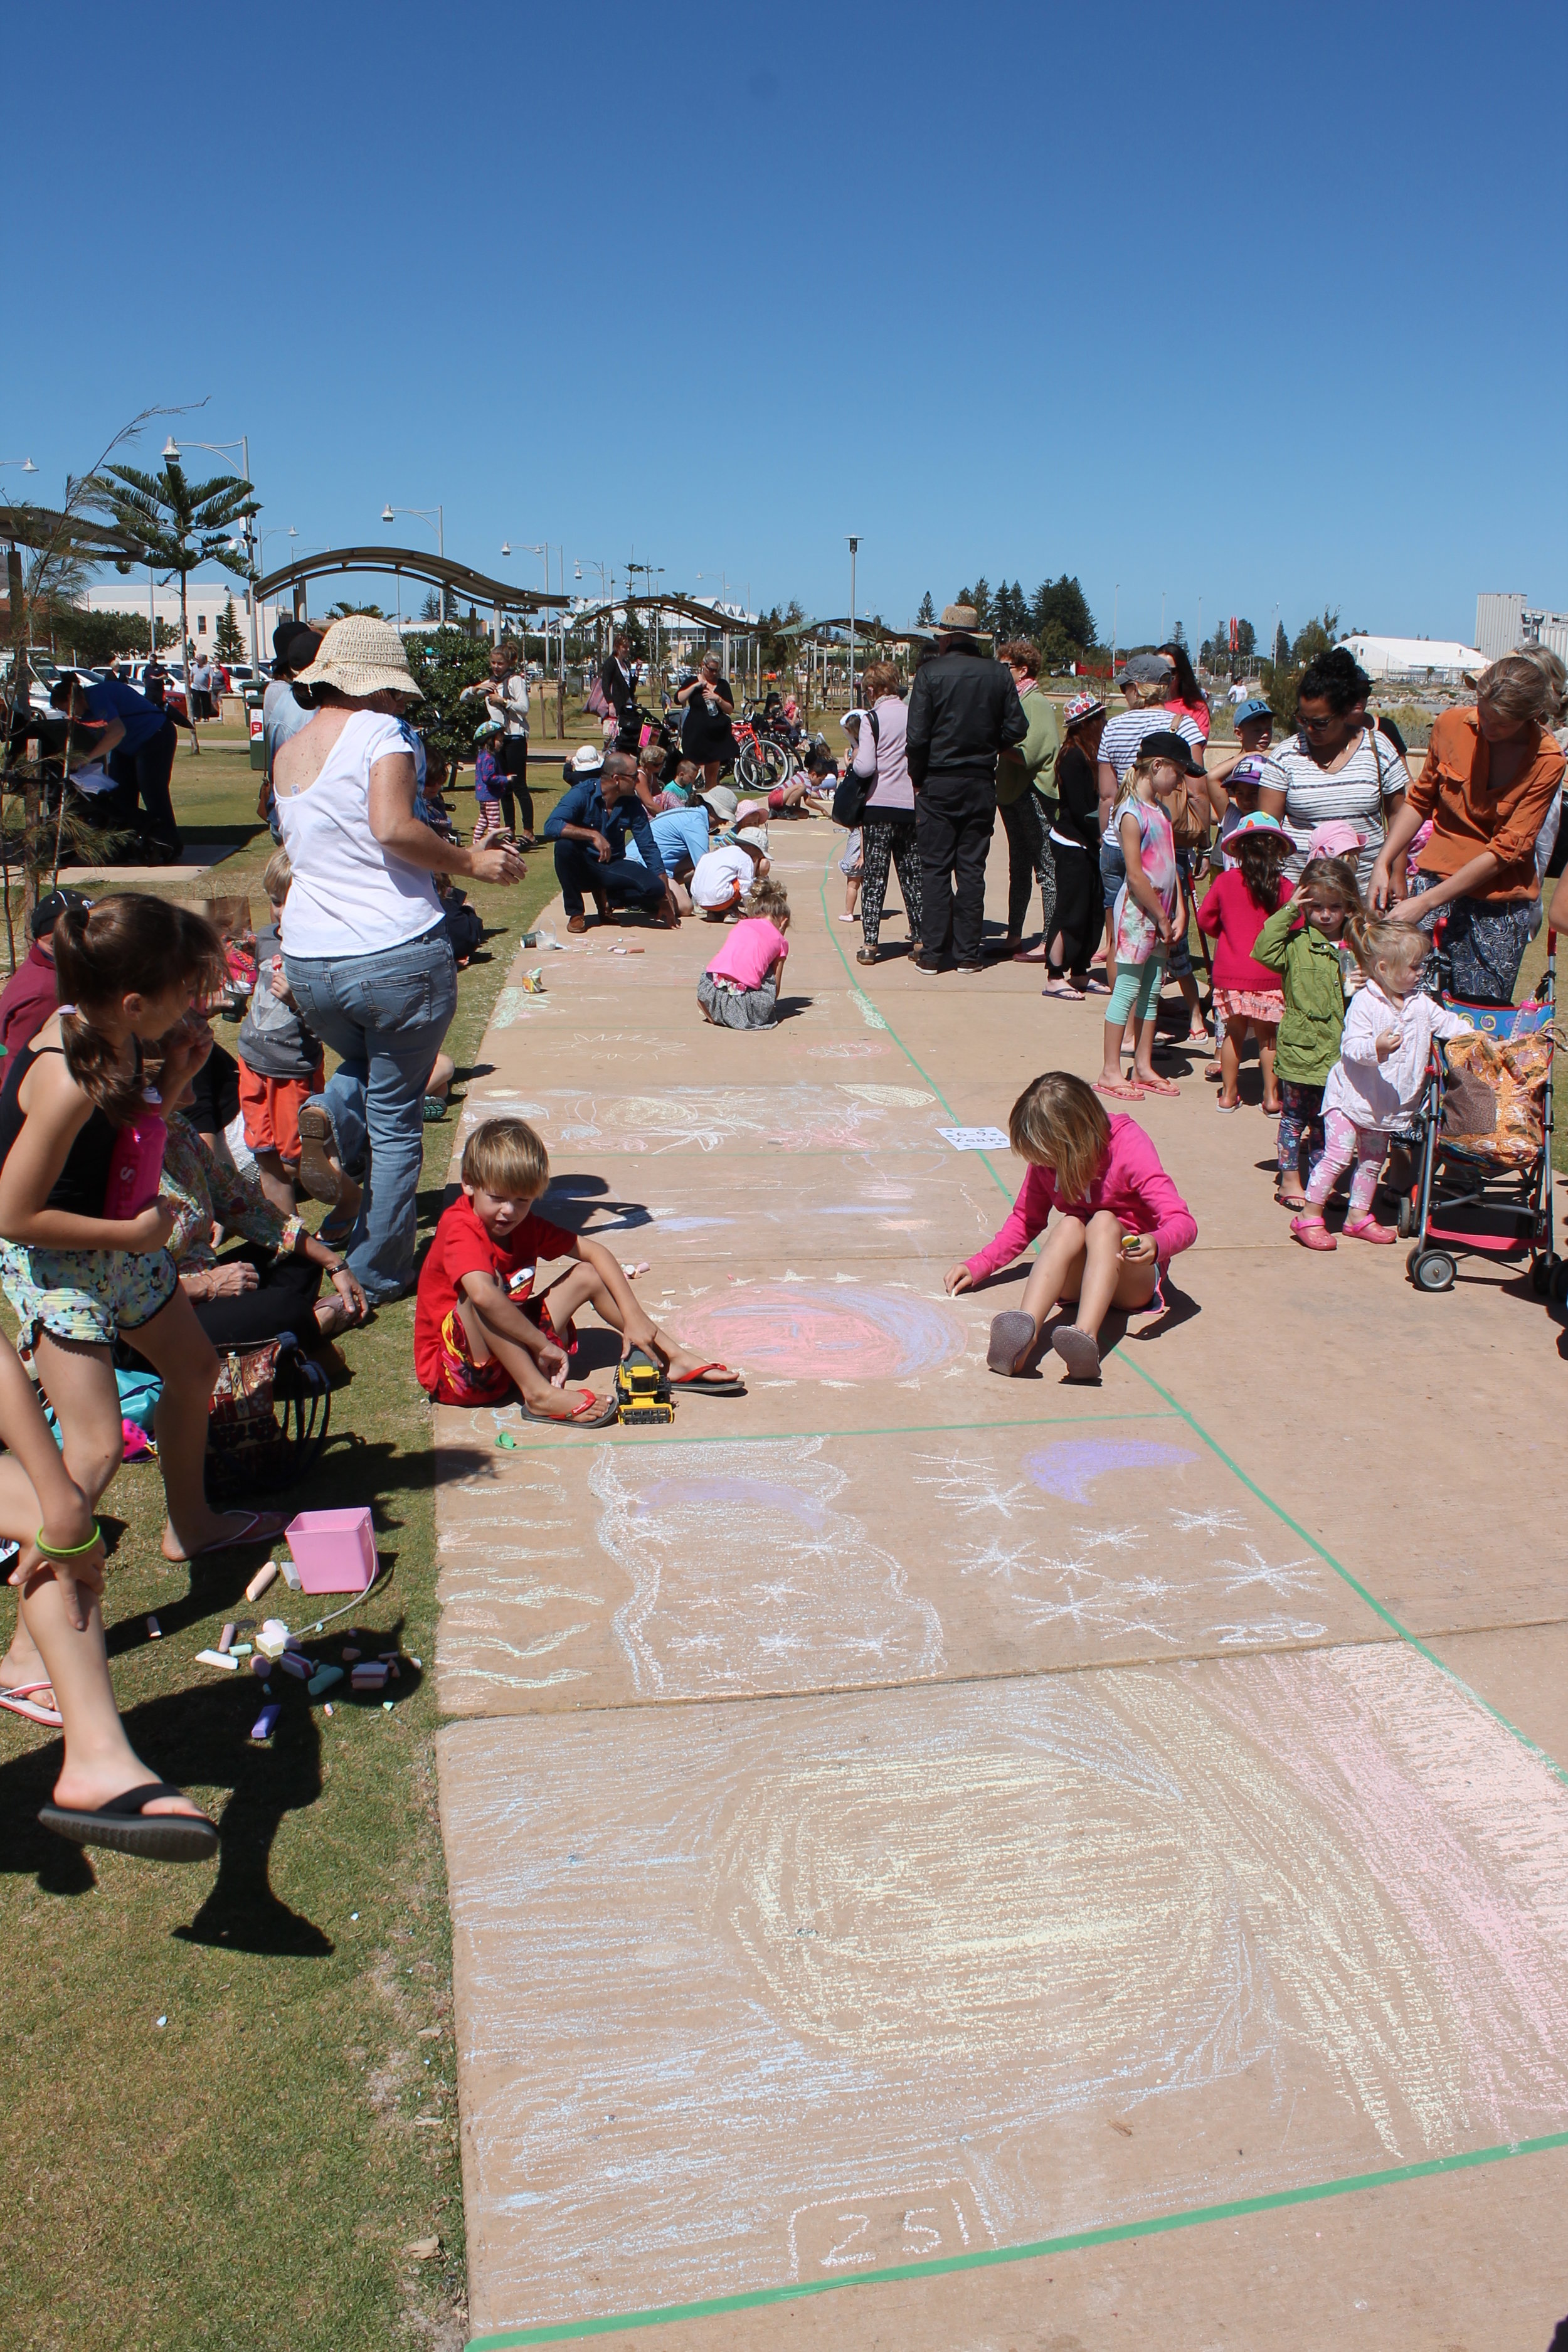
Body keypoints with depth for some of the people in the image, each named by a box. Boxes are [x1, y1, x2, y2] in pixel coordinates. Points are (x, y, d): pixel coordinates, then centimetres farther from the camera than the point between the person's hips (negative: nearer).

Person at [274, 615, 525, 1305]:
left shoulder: (286, 754, 14)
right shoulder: (378, 731, -7)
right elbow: (392, 828, -23)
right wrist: (470, 861, -10)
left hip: (309, 963, 6)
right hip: (399, 956, -6)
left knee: (361, 1064, 34)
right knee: (395, 1120, 10)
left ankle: (329, 1122, 1)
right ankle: (377, 1277, 16)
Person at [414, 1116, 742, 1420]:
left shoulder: (524, 1224, 1)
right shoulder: (459, 1229, -22)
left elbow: (595, 1252, 2)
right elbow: (483, 1295, -41)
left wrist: (633, 1316, -9)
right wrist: (544, 1344, -34)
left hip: (513, 1348, 8)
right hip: (457, 1371, -8)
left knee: (587, 1275, 3)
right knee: (487, 1283, -34)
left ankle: (676, 1361, 5)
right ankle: (539, 1395, -35)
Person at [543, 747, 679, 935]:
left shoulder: (632, 804, -4)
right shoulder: (582, 793, -16)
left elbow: (649, 848, -1)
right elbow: (551, 826, -30)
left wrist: (666, 896, -6)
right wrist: (594, 835, -39)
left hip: (613, 868, 2)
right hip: (582, 868, -2)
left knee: (655, 888, -24)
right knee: (564, 845, -35)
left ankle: (604, 896, 3)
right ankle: (575, 913, -16)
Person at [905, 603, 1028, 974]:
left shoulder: (930, 672, -9)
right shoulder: (999, 674, -1)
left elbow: (917, 736, -12)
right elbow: (1016, 730, -1)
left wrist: (918, 779, 1)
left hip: (939, 783, -2)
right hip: (982, 784, 2)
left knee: (935, 869, 3)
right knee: (972, 868, 8)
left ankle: (932, 952, 3)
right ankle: (968, 953, 9)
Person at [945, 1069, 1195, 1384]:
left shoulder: (1128, 1146, -14)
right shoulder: (1046, 1159, -1)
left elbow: (1183, 1223, -21)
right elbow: (1026, 1221, 14)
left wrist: (1156, 1244, -44)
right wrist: (977, 1267, 2)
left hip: (1131, 1277, -3)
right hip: (1073, 1276, 3)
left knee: (1103, 1221, -34)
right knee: (1069, 1226, -32)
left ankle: (1086, 1336, -60)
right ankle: (1024, 1329, -59)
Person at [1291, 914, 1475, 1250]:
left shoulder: (1420, 1002, 3)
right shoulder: (1365, 1002, -20)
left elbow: (1446, 1022, 11)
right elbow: (1351, 1046, -28)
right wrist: (1376, 1047, -46)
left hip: (1387, 1104, 7)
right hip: (1351, 1096, -7)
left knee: (1372, 1160, 15)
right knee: (1338, 1155, -9)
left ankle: (1359, 1216, 28)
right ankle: (1309, 1217, 0)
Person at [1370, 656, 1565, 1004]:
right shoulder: (1451, 725, -2)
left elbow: (1506, 849, -13)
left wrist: (1427, 902, -18)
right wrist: (1383, 862, -1)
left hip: (1499, 904, -2)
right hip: (1435, 879, 2)